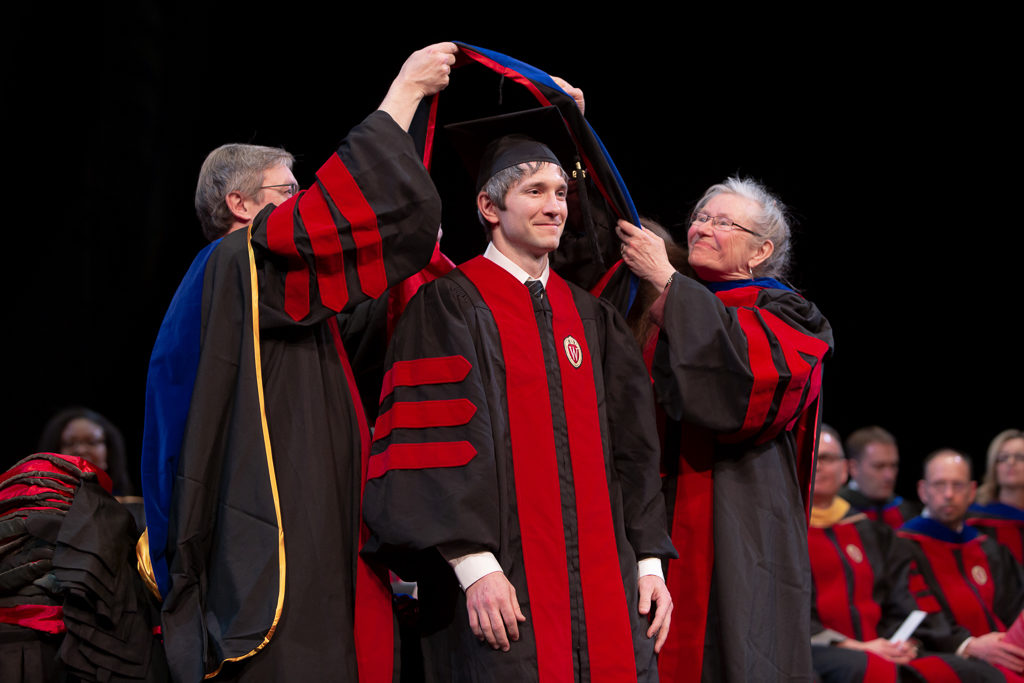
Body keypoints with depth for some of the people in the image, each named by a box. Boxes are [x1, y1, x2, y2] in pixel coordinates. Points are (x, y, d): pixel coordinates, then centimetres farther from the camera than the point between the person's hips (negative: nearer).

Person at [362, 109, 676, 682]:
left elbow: (633, 446, 16)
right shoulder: (451, 307, 0)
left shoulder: (592, 317, 18)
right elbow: (439, 441, -9)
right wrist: (474, 564, -18)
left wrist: (650, 561, 8)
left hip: (604, 585, 5)